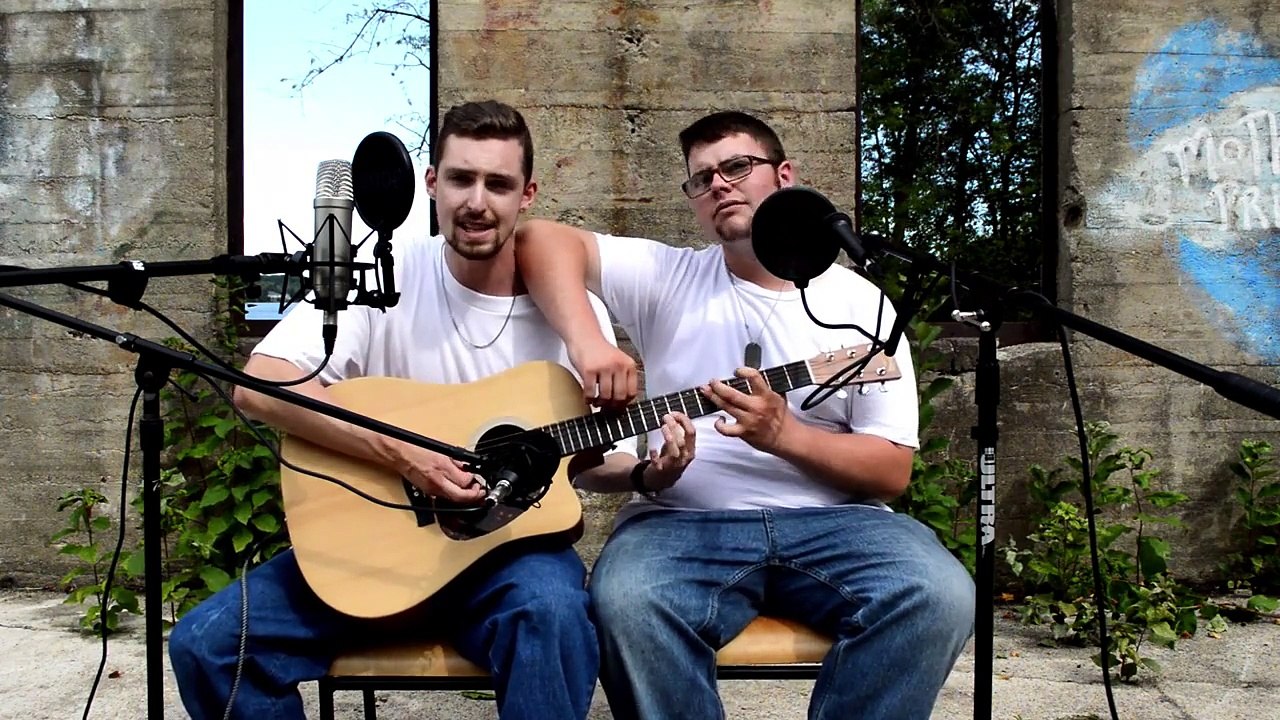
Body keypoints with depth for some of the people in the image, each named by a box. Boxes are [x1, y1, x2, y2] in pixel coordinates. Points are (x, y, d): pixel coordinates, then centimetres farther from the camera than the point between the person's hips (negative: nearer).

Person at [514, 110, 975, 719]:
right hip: (684, 519, 0)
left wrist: (783, 434, -15)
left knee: (939, 596, -28)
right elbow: (541, 239, 0)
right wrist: (587, 342, -18)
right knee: (627, 603, -34)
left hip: (831, 520, 1)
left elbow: (894, 471, 3)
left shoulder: (860, 304, 8)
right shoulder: (669, 279, 10)